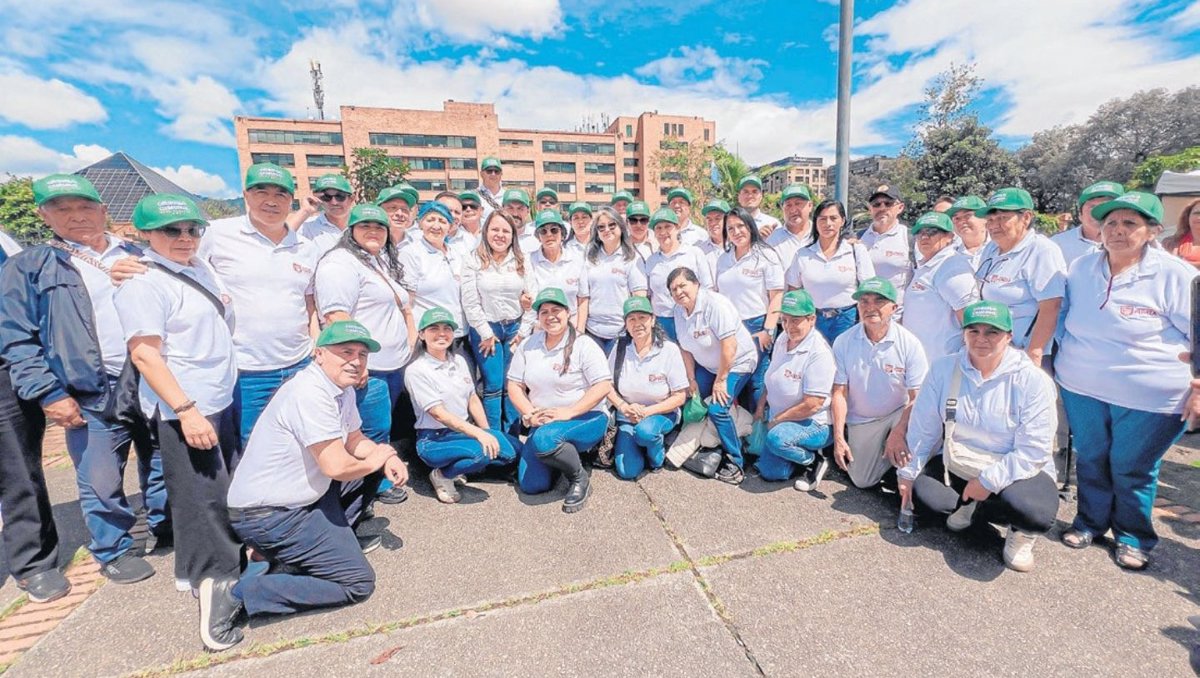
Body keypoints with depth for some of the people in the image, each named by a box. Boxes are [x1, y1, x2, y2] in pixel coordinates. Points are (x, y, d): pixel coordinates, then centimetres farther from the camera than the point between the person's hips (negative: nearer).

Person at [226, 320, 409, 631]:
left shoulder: (343, 388, 5)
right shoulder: (310, 393, -24)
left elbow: (355, 439, 15)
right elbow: (335, 466, -28)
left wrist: (388, 458, -4)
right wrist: (373, 461, -8)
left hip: (299, 497, 9)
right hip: (268, 515, -9)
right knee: (359, 582, -6)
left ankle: (339, 540, 17)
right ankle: (241, 593, -5)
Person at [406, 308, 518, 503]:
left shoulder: (459, 361, 6)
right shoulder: (416, 370, -14)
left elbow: (473, 399, 10)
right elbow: (438, 413, -20)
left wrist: (488, 432, -2)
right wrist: (478, 433, -28)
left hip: (463, 430, 7)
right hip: (434, 439, -7)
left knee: (512, 449, -6)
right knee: (483, 452, -32)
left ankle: (460, 467, 6)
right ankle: (443, 474, -5)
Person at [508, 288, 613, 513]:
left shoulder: (583, 345, -9)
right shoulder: (527, 346, 5)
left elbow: (603, 385, -15)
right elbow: (514, 385, 6)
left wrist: (568, 412, -22)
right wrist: (530, 414, -12)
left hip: (586, 419, -5)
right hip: (544, 425, 5)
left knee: (545, 439, -35)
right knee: (531, 485, -7)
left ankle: (579, 479, -7)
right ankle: (563, 454, 23)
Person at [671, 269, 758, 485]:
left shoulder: (715, 304, -27)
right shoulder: (679, 310, -3)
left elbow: (729, 346, -28)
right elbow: (686, 347, 4)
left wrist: (720, 380, -22)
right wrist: (691, 379, 1)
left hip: (737, 363, -7)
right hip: (706, 364, 7)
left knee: (717, 409, -19)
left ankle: (735, 464, -2)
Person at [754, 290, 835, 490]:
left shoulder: (819, 352, -24)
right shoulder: (783, 339, 0)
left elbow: (811, 405, -25)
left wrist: (777, 419, -15)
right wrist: (762, 404, 6)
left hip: (812, 424, -7)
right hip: (779, 419, 7)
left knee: (777, 438, -36)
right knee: (770, 472, 2)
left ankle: (815, 460, -6)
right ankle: (802, 453, 26)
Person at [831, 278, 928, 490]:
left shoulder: (909, 343, -16)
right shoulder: (843, 342, -12)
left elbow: (917, 397, -15)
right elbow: (839, 393, -10)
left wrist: (898, 433, -27)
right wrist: (838, 438, -14)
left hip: (899, 413, -1)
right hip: (861, 420, 1)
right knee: (862, 481, 0)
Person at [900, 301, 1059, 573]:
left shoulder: (1033, 379, -13)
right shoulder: (943, 370, -5)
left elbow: (1033, 450, -15)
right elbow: (923, 429, -1)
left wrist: (989, 481, -21)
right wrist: (908, 472, -1)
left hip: (1015, 471, -2)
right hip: (956, 468, 3)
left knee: (1031, 510, -33)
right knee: (921, 492, -24)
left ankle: (1022, 532, 4)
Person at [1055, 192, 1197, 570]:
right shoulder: (1081, 269, 2)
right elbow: (1064, 320, 15)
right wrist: (1064, 365, 15)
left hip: (1148, 397, -3)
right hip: (1082, 389, 3)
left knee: (1132, 469, 9)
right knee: (1090, 460, 14)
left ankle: (1134, 537, 29)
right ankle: (1089, 522, 32)